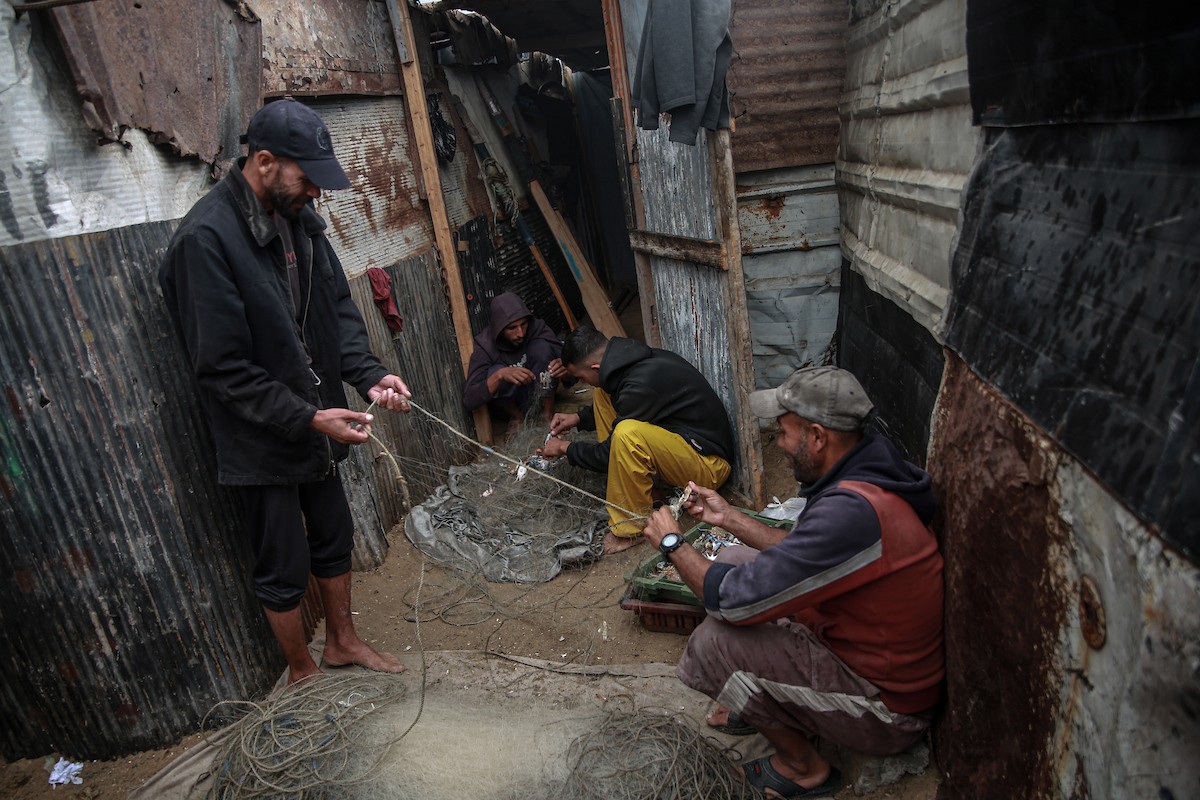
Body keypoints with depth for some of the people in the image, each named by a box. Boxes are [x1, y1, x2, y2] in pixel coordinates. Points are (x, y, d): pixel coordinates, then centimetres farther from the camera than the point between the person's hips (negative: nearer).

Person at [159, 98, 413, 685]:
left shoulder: (297, 215, 0)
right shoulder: (205, 238, -22)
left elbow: (338, 305, 5)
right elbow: (223, 368, -22)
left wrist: (368, 374, -10)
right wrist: (308, 418, -25)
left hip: (315, 420, 7)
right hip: (262, 438, -7)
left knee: (334, 539, 21)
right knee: (284, 568, 10)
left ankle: (342, 642, 43)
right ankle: (302, 670, 34)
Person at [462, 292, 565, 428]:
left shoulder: (537, 328, -18)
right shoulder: (484, 347, -25)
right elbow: (468, 401, -32)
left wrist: (563, 366, -43)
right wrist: (499, 375, -48)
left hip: (538, 394, 1)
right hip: (507, 405, -1)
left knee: (542, 346, -24)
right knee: (495, 372, -32)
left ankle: (547, 413, -12)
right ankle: (517, 416, -3)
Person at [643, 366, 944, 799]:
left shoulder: (852, 511, -35)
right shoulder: (868, 471, -4)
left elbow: (734, 600, -30)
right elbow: (803, 555, 10)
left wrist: (672, 543, -13)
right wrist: (728, 518, 7)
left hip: (888, 711, -9)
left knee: (712, 644, -22)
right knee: (734, 560, 6)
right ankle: (761, 702, 22)